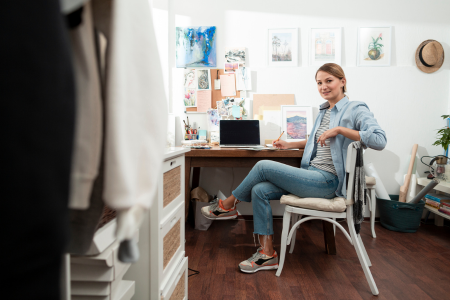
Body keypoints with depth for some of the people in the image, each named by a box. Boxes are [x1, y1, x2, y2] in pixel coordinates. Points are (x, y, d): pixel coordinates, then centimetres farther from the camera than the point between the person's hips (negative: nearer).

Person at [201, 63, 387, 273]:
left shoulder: (356, 109, -7)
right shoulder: (324, 111, 18)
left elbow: (379, 140, -23)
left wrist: (339, 129, -24)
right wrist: (290, 145, 22)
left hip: (328, 181, -8)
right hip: (312, 175, 9)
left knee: (263, 166, -16)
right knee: (259, 191, -10)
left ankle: (228, 205, 9)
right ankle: (267, 254, -2)